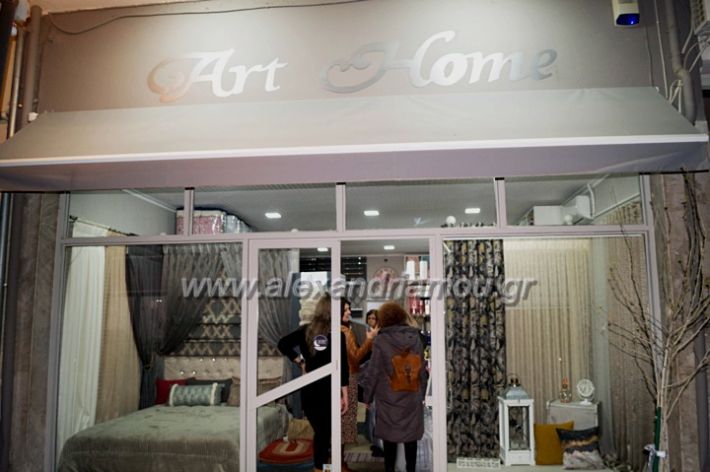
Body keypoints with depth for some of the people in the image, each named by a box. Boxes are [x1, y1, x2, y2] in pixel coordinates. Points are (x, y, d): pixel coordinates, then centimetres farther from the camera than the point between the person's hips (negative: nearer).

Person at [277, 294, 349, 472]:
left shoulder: (306, 330, -1)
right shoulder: (337, 334, -12)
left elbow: (283, 344, -2)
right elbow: (343, 366, -13)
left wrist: (300, 362, 3)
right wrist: (344, 394, -8)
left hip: (308, 389, 4)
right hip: (329, 390, -4)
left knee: (319, 431, 18)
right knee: (325, 433, 8)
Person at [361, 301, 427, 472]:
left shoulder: (381, 340, -11)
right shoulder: (415, 338, 0)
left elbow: (372, 372, -9)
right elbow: (422, 370, 7)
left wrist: (367, 396, 4)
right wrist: (422, 394, 18)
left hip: (389, 400, -3)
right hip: (412, 399, 3)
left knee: (390, 440, 9)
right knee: (410, 438, 14)